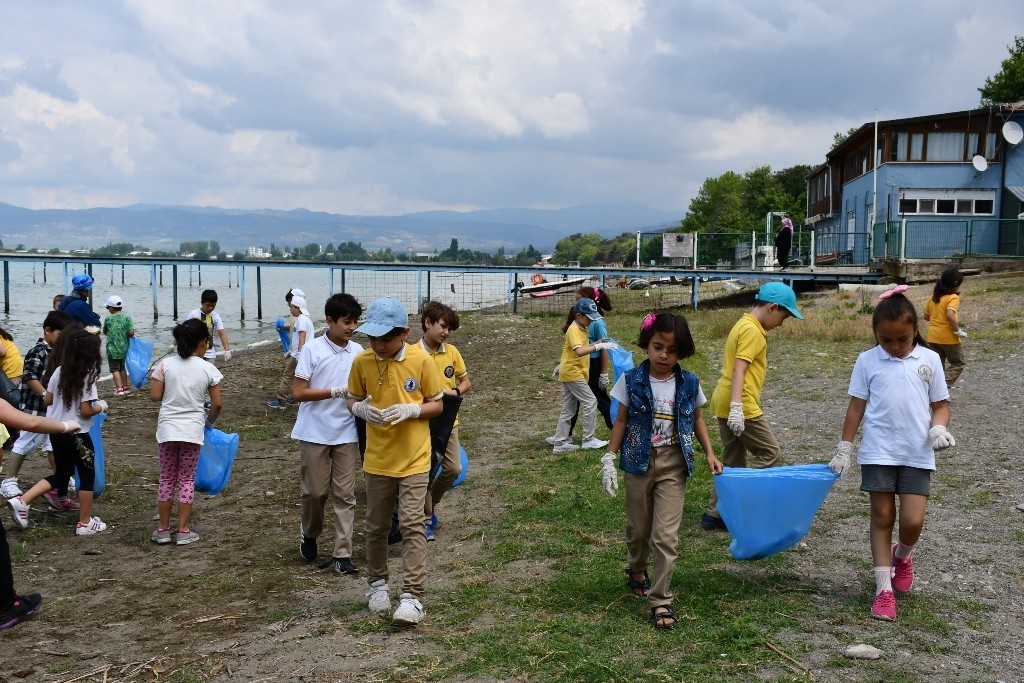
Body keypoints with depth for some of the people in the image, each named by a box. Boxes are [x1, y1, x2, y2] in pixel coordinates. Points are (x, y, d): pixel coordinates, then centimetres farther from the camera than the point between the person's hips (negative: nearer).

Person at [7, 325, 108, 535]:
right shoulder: (86, 377, -19)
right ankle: (85, 523, 15)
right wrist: (100, 407, -1)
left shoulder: (59, 371, 0)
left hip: (56, 431, 7)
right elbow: (85, 411, -20)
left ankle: (21, 501, 7)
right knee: (87, 476, 9)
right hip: (77, 434, -7)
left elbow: (47, 400, 7)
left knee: (62, 473, 20)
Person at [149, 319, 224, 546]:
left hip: (167, 429, 1)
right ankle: (183, 530, 10)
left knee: (167, 479, 13)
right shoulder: (208, 369, -6)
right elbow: (217, 404, -2)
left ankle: (163, 529, 16)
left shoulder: (166, 364, -4)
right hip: (192, 430, -1)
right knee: (187, 479, 9)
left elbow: (154, 396, -4)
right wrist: (209, 420, 17)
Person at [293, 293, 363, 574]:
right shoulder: (312, 349, -9)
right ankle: (309, 535, 33)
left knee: (344, 494, 3)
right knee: (315, 491, 5)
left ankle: (342, 555, 8)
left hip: (347, 434, 3)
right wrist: (337, 391, -20)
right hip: (315, 433, -3)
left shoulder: (357, 351, 3)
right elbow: (299, 393, -12)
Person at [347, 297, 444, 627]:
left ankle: (412, 596, -2)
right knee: (376, 526, 14)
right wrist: (361, 409, -15)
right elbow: (353, 400, 8)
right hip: (377, 459, 3)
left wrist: (411, 409, -21)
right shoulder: (362, 362, -5)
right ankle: (378, 584, 33)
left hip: (413, 458, -3)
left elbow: (437, 405, -2)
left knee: (413, 525, -5)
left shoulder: (421, 361, -11)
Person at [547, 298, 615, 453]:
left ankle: (560, 442, 13)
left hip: (570, 373, 10)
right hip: (572, 373, -10)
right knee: (591, 402, -7)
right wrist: (599, 347, -34)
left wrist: (596, 343, 8)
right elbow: (579, 351, -31)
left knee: (568, 409, 10)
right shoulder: (574, 330, -17)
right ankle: (589, 439, -3)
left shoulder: (581, 329, 13)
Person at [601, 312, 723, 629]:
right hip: (639, 462, 0)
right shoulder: (632, 380, -7)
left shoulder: (689, 383, -4)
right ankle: (637, 571, 44)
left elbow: (697, 419, 9)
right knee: (638, 528, 16)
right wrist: (610, 458, -3)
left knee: (666, 535, -5)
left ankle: (661, 599, 4)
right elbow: (622, 420, 0)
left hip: (673, 464, 0)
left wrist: (710, 454, 1)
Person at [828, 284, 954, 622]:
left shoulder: (929, 360, 2)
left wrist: (939, 428, -13)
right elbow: (856, 407, 4)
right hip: (879, 453, 0)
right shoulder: (867, 361, 0)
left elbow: (940, 404, 8)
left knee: (913, 521, -5)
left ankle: (902, 556, 30)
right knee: (882, 518, 5)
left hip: (917, 455, 0)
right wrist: (843, 450, 3)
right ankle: (884, 590, 14)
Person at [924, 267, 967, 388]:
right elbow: (950, 315, -29)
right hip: (948, 337, -6)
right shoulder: (953, 298, -14)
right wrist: (958, 331, -19)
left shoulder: (933, 297, 7)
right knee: (958, 364, 10)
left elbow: (926, 317, 14)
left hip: (933, 337, 6)